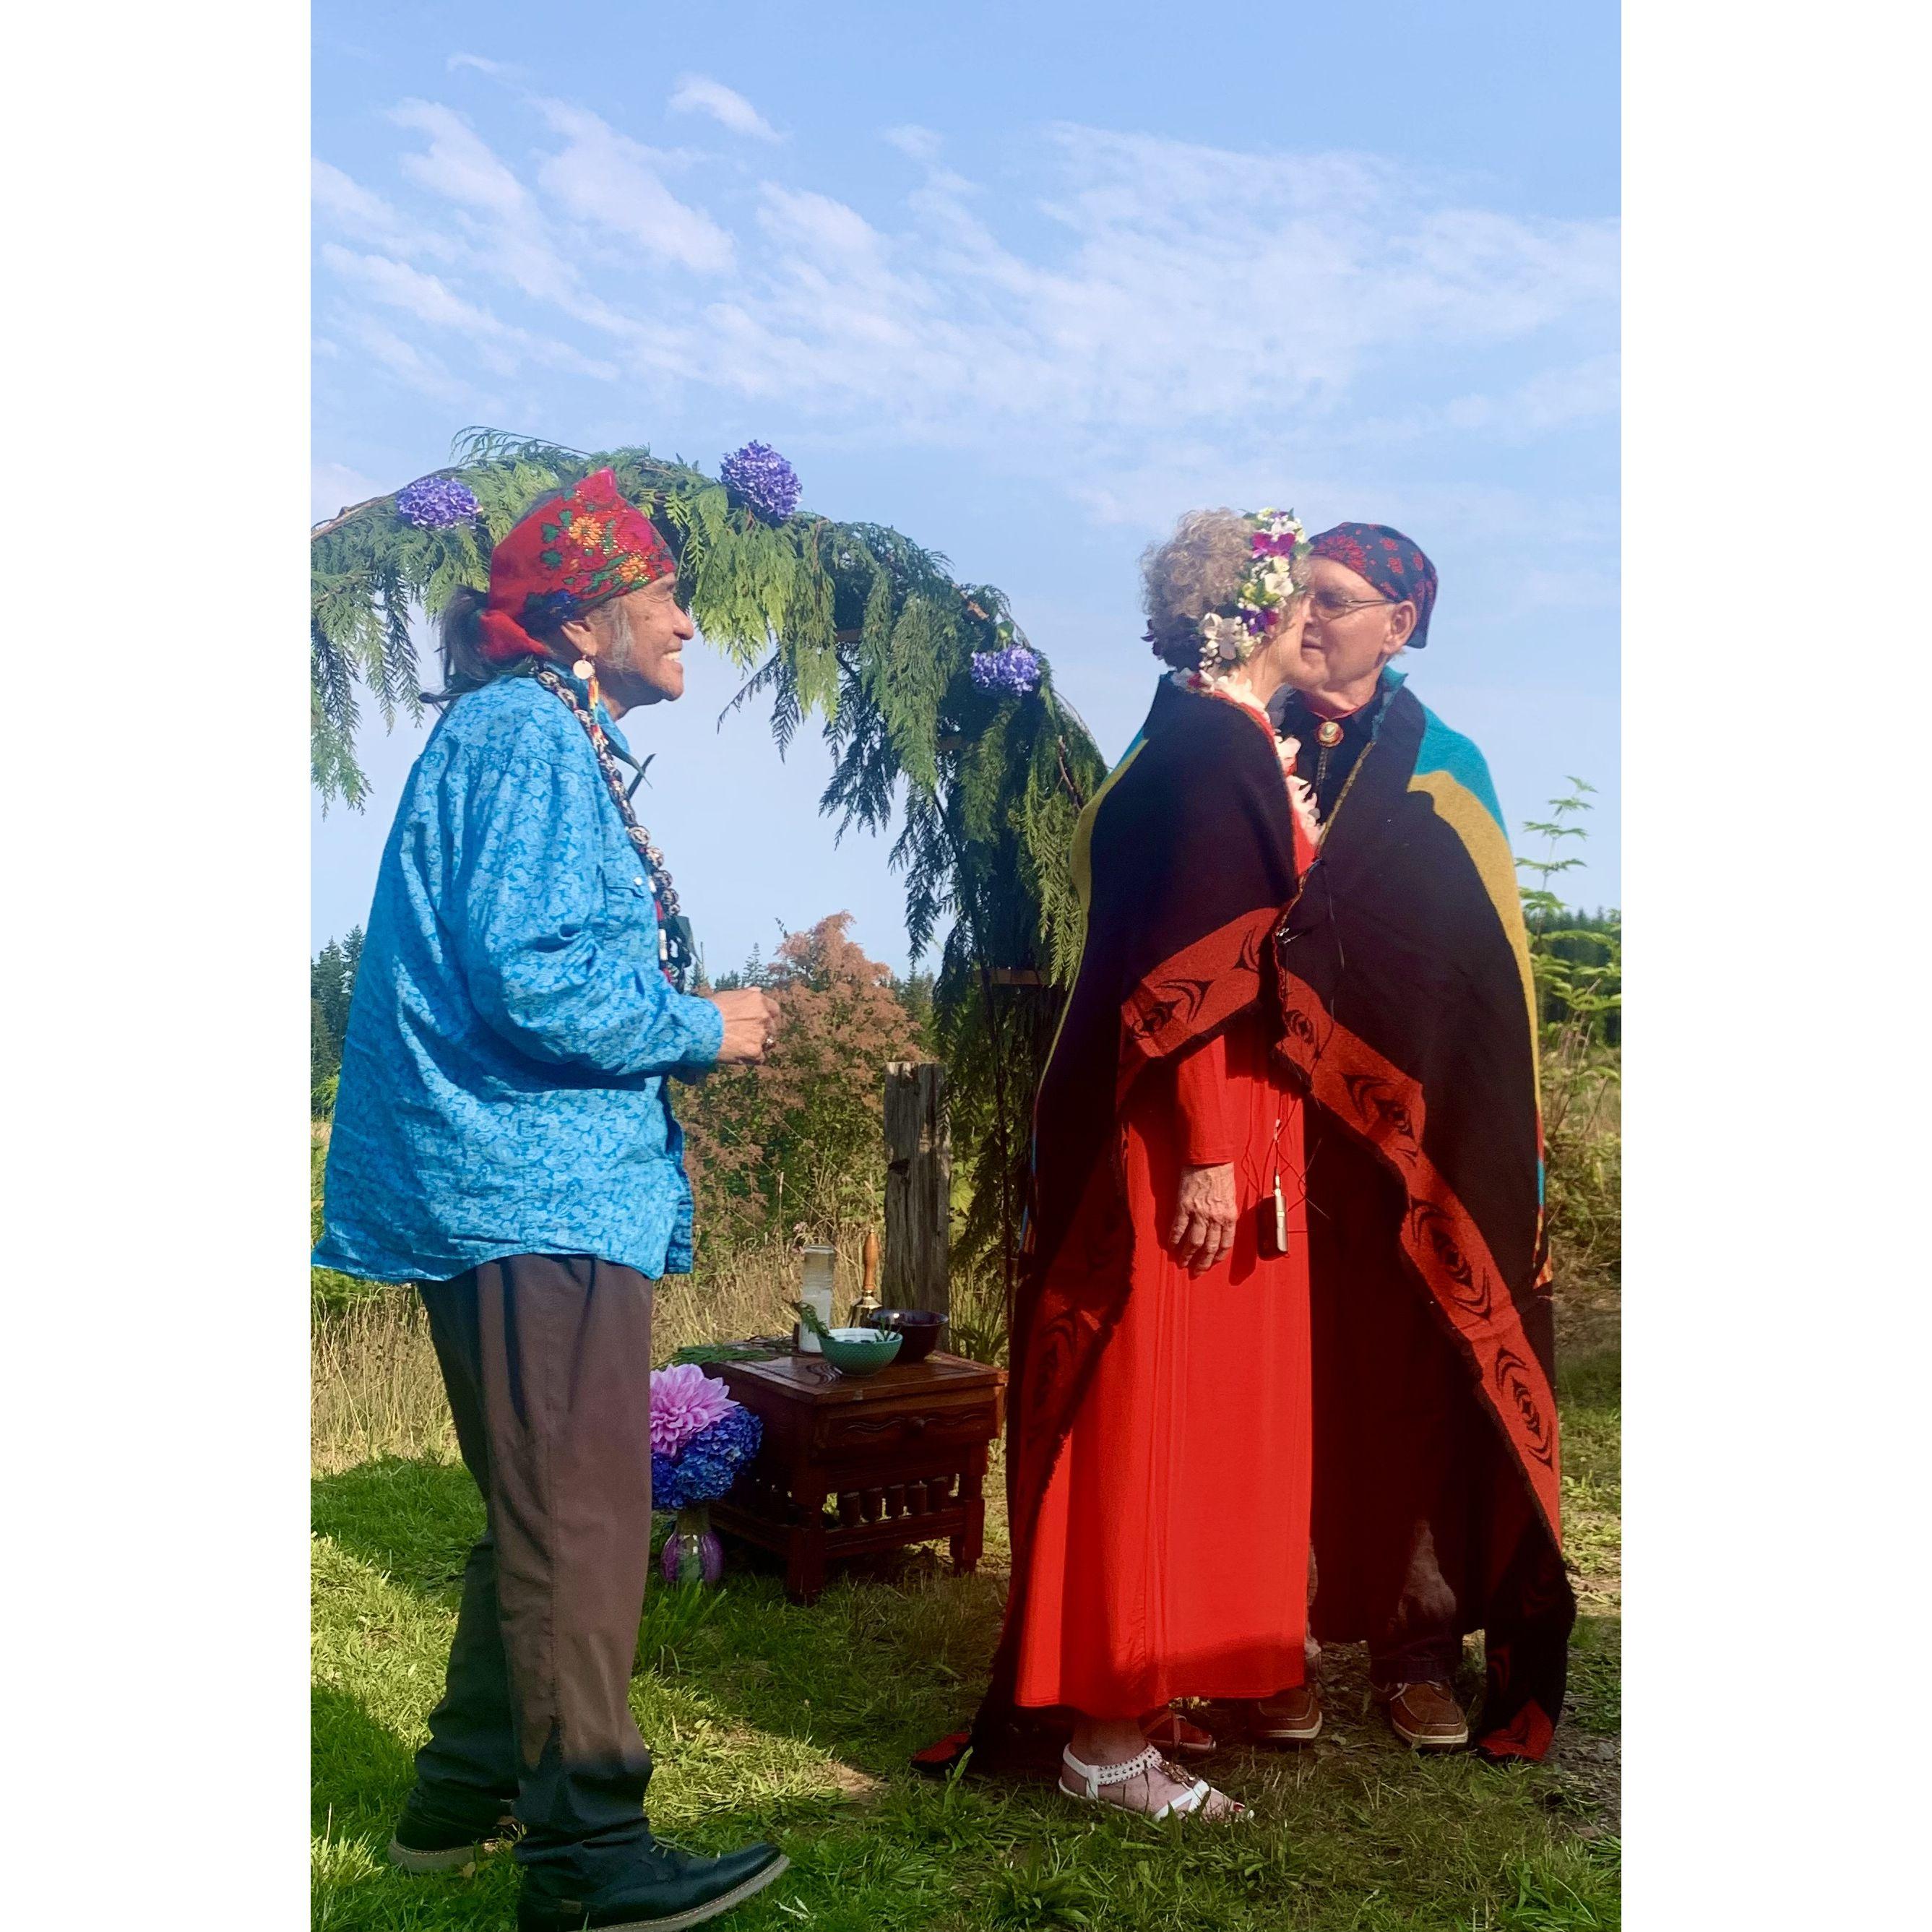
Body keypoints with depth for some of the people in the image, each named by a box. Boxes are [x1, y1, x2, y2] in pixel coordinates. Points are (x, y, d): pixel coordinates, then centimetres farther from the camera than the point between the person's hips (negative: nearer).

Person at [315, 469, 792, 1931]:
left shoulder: (549, 738, 19)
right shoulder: (529, 738, -13)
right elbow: (531, 980, -23)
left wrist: (690, 1034, 13)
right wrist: (703, 1030, -11)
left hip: (532, 1188, 11)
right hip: (541, 1193, -11)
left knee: (548, 1512, 19)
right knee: (581, 1521, -5)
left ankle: (468, 1793, 32)